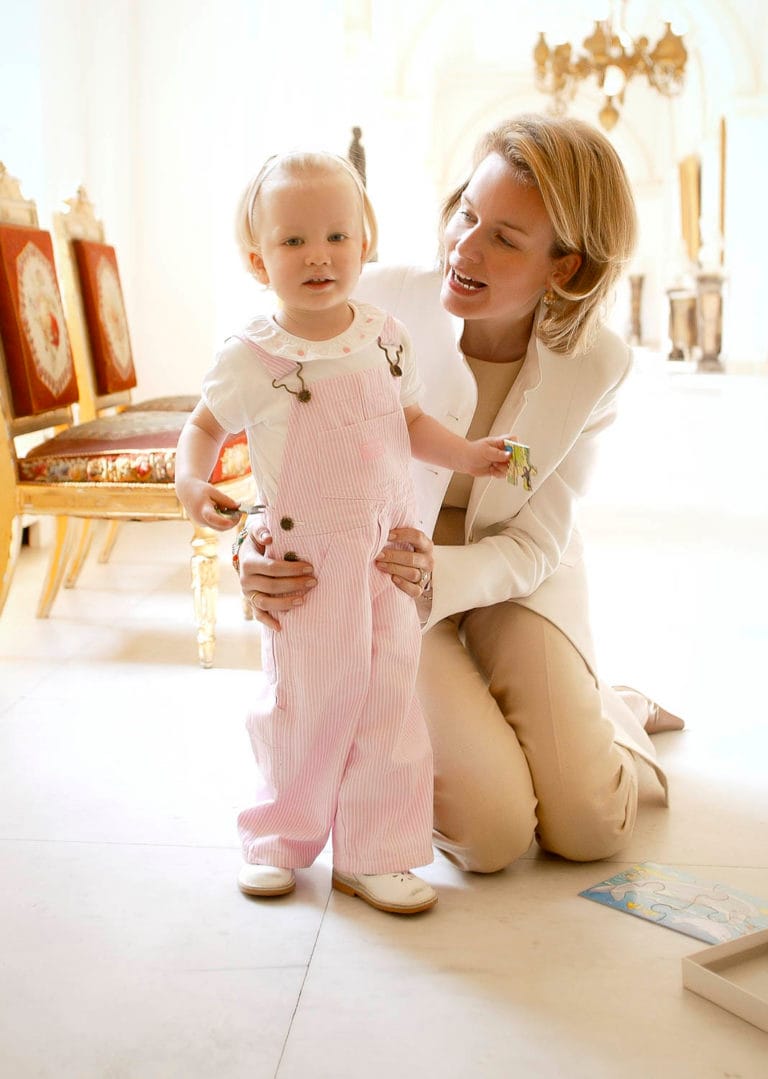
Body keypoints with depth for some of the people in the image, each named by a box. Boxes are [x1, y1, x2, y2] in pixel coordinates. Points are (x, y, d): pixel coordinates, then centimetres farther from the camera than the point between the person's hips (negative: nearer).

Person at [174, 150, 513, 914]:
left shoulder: (386, 338, 2)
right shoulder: (251, 358, -10)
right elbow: (205, 425, 2)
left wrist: (466, 454, 7)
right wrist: (192, 480, -16)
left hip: (390, 551, 4)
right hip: (305, 563, -3)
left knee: (388, 704, 6)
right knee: (306, 706, 7)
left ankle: (373, 855, 19)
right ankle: (281, 839, 30)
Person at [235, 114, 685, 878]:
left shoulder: (595, 364, -17)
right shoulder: (382, 300, -23)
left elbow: (532, 545, -13)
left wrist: (438, 575, -35)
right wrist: (261, 543, -37)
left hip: (512, 580, 2)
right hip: (379, 577, -1)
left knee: (588, 828, -11)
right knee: (491, 830, -18)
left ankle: (616, 711, 25)